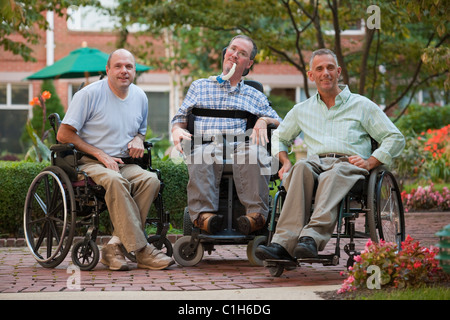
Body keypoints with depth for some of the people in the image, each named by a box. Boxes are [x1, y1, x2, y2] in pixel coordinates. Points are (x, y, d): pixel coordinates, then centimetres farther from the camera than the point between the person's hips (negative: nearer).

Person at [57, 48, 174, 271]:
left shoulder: (140, 97, 13)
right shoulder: (89, 94, -5)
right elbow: (63, 135, -6)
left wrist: (138, 140, 4)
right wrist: (100, 155, -12)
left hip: (125, 164, 5)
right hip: (90, 163, -5)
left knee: (151, 180, -28)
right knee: (115, 180, -38)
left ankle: (114, 246, -27)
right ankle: (141, 251, -37)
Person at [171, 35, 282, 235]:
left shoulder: (255, 97, 29)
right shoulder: (199, 87, 30)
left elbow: (279, 123, 22)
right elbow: (180, 118, 25)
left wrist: (263, 121, -1)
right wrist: (177, 130, 1)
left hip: (240, 145, 0)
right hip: (206, 144, 0)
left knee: (255, 152, -38)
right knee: (202, 158, -39)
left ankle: (256, 213, -46)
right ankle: (203, 213, -51)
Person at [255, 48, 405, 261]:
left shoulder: (361, 105, 19)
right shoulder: (302, 110, 27)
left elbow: (395, 139, 14)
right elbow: (278, 137, 36)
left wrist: (370, 162, -3)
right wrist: (285, 161, 13)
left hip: (348, 165, -2)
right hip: (315, 163, 2)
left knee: (334, 174, -40)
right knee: (301, 168, -36)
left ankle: (311, 238, -60)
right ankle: (284, 244, -53)